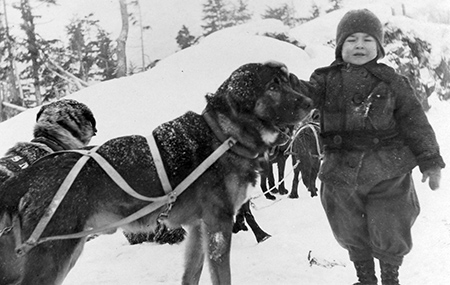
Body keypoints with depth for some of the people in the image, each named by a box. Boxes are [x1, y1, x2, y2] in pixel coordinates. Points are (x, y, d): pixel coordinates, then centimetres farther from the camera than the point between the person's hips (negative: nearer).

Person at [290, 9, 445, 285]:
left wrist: (430, 160, 1)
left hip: (388, 172, -2)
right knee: (351, 232, 16)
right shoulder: (327, 79, 2)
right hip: (341, 173, 2)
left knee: (388, 232, 5)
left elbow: (415, 122, 2)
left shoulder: (392, 82, -1)